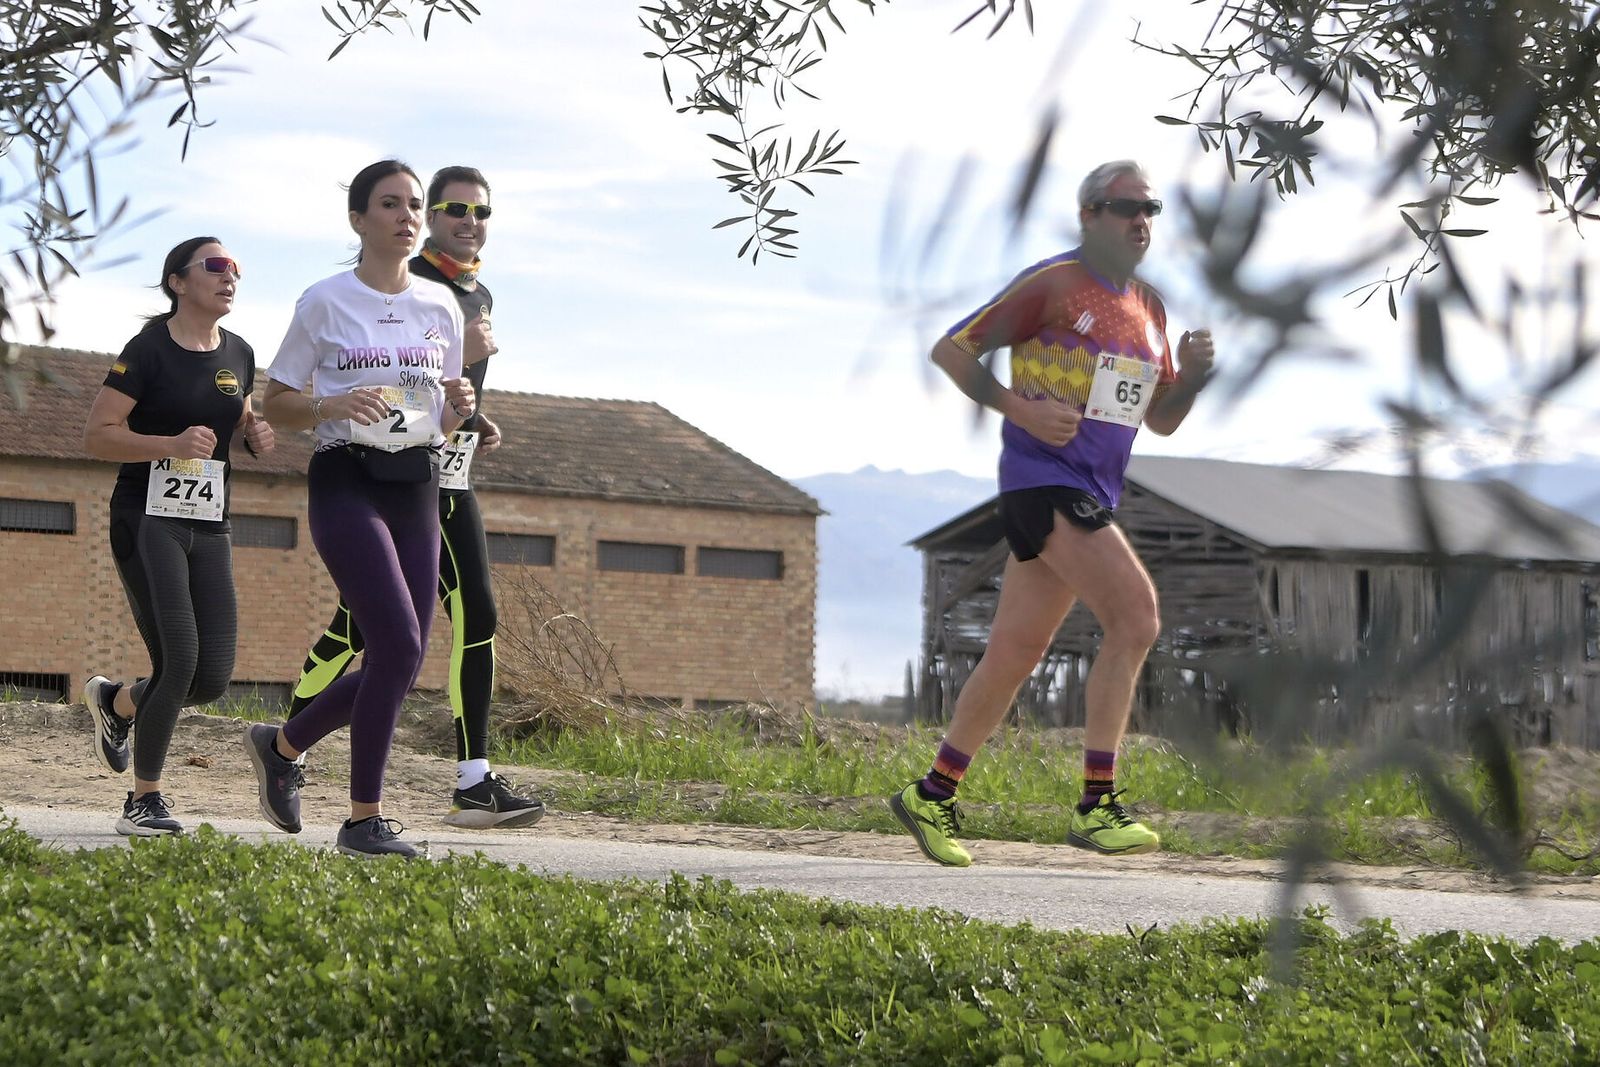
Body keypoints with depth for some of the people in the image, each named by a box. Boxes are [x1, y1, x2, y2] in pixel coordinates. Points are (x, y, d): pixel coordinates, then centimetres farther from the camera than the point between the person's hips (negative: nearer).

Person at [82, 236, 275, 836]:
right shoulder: (149, 350, -8)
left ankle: (115, 702, 30)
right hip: (147, 520, -6)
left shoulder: (239, 355, 10)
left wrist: (257, 435, 5)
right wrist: (173, 444, -23)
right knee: (179, 661, -15)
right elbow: (96, 436, -11)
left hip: (209, 527, 6)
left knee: (213, 678, 0)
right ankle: (144, 802, 0)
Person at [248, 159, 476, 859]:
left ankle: (280, 745, 28)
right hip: (346, 484, -6)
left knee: (398, 663, 2)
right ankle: (364, 821, -8)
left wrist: (459, 406, -4)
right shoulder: (325, 303, -1)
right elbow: (278, 404, 2)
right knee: (399, 645, -19)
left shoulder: (441, 306, 12)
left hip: (418, 489, 6)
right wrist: (333, 406, -16)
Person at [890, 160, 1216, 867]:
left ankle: (932, 795, 21)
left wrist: (1191, 374, 2)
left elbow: (1161, 419, 22)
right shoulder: (1052, 284, -6)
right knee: (1136, 617, -19)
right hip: (1043, 480, -8)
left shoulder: (1147, 306, 17)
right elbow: (951, 350, -6)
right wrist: (1022, 408, -16)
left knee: (1016, 651, 10)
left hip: (1093, 493, 8)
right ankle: (1096, 806, -15)